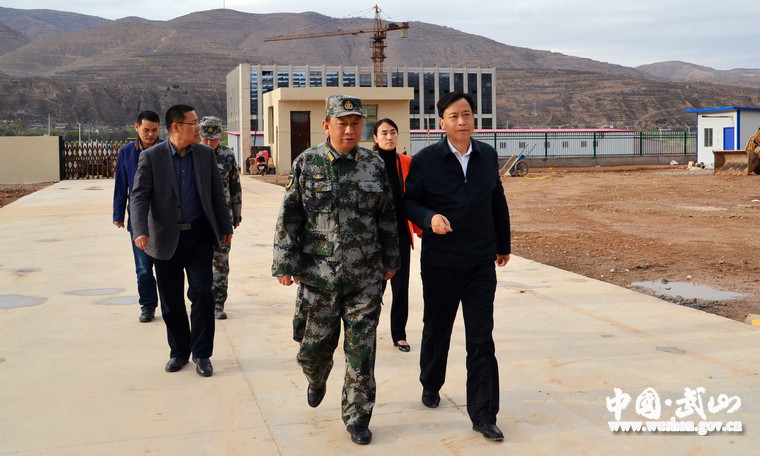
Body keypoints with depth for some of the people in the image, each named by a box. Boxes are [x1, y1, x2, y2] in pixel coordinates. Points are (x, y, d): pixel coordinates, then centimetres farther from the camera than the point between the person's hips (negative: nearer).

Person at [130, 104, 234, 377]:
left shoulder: (206, 154, 5)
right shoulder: (151, 157, -4)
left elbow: (217, 194, 11)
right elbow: (139, 196, -10)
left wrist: (225, 227, 13)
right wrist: (140, 231, -25)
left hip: (199, 236, 1)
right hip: (166, 239, -1)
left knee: (202, 294, -4)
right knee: (171, 301, 8)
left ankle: (202, 354, 10)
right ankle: (179, 352, 26)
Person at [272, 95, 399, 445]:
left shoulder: (374, 164, 3)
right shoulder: (307, 163, -2)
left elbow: (387, 217, 10)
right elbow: (289, 218, 0)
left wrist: (390, 260, 13)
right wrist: (285, 263, -3)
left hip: (365, 277, 1)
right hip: (318, 276, -1)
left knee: (361, 351, 2)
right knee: (314, 345, 11)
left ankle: (357, 417, 18)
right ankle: (317, 381, 45)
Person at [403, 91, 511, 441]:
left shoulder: (488, 156, 4)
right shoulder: (425, 160, -7)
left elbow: (498, 202, 13)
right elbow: (410, 201, -3)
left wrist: (503, 245, 19)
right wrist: (429, 218, -24)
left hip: (481, 264, 2)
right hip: (440, 264, -1)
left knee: (481, 339, -1)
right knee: (436, 330, 16)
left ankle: (483, 415, 5)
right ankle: (431, 385, 42)